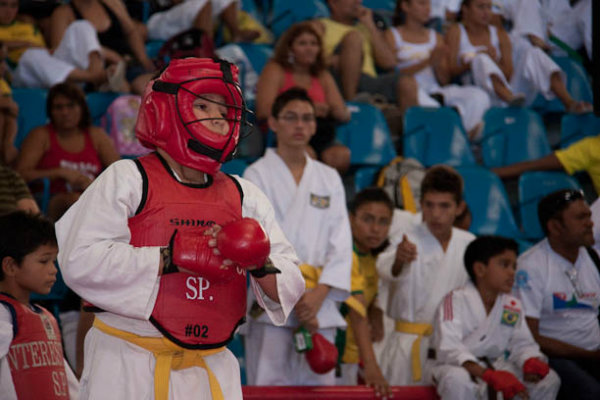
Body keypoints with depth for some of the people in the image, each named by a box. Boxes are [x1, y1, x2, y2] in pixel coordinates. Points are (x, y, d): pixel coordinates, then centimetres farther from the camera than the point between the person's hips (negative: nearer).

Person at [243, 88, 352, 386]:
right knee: (270, 386, -10)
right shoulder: (258, 175, 4)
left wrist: (318, 294, -9)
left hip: (320, 306, 4)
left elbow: (341, 244, 8)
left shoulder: (329, 178, 15)